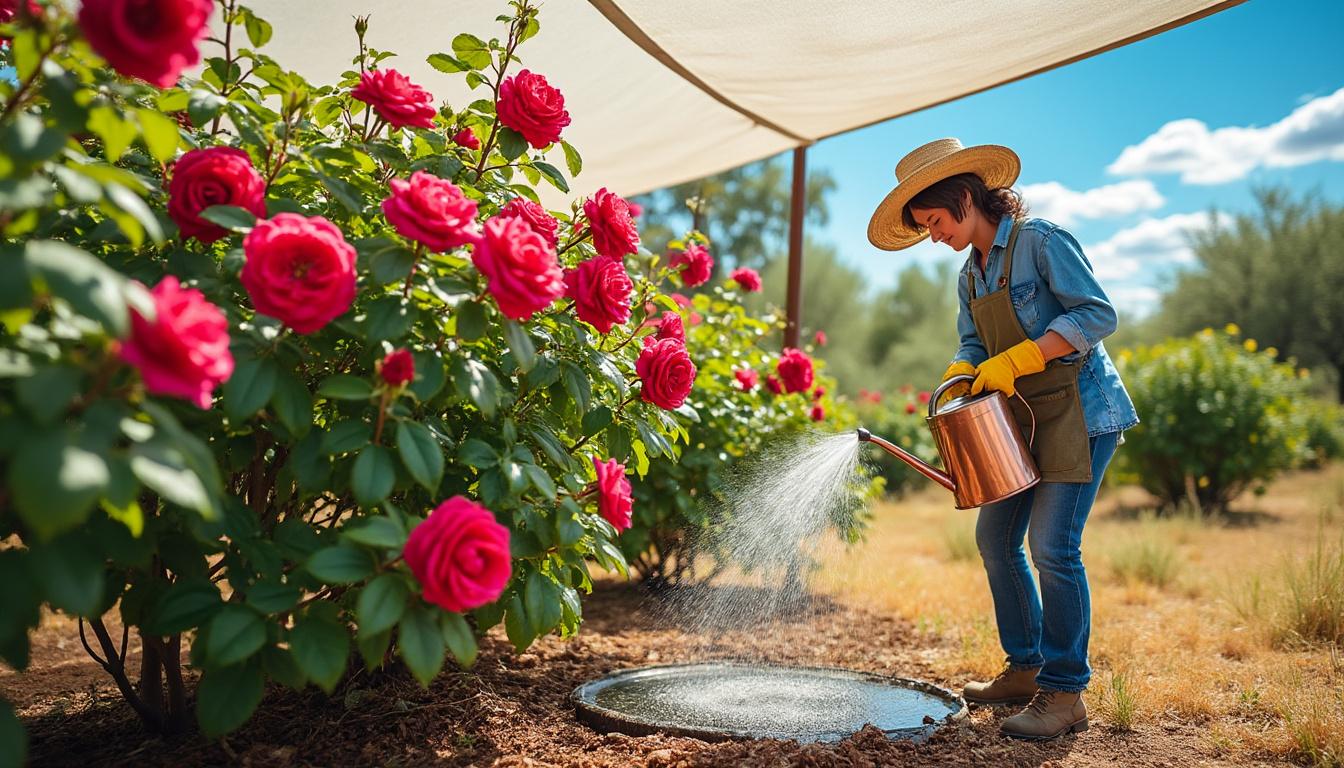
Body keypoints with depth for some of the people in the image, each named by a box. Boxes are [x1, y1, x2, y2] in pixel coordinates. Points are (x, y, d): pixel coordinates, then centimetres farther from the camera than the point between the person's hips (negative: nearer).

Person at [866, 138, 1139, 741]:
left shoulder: (1040, 241, -12)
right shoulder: (971, 275, 12)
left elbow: (1098, 314, -18)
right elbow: (974, 345, 13)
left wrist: (1016, 360, -24)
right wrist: (959, 378, -10)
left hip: (1082, 409, -9)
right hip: (1025, 418, 9)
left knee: (1051, 544, -13)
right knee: (995, 538, 8)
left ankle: (1064, 693, -2)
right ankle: (1025, 669, 21)